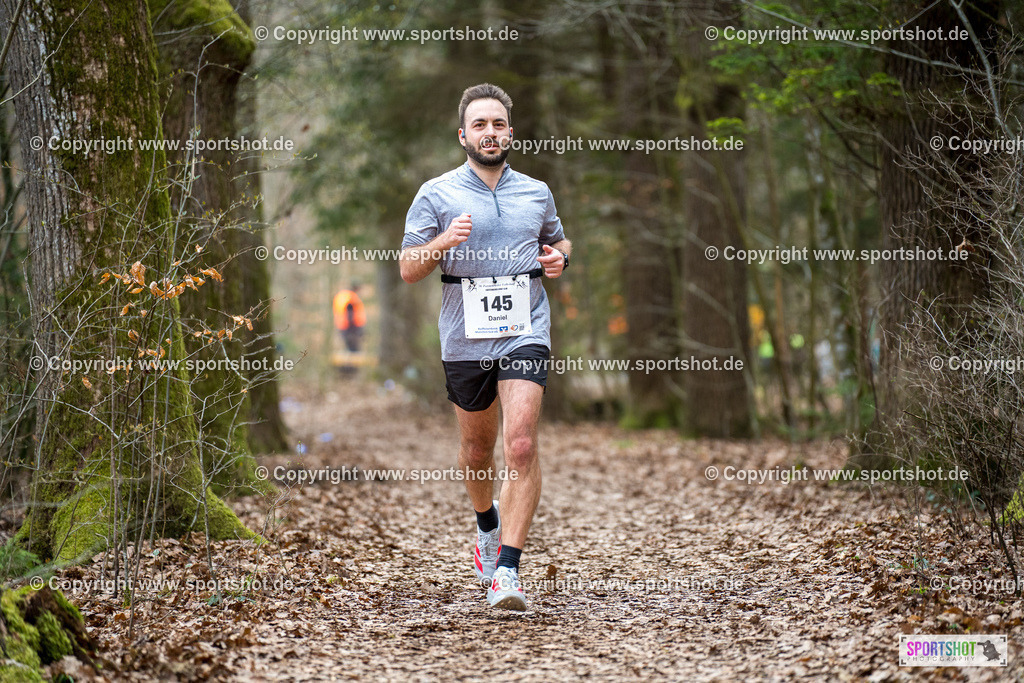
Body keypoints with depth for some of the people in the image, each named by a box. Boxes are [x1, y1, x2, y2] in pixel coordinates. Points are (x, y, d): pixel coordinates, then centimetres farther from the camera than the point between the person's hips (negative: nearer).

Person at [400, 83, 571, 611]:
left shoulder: (537, 193, 10)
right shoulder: (436, 195, 2)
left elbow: (558, 238, 29)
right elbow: (408, 268, 1)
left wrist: (559, 257, 5)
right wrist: (445, 240, -18)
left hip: (525, 333, 0)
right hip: (464, 338, 0)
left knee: (521, 444, -16)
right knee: (476, 448, 14)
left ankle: (508, 570, -17)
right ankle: (487, 522, 47)